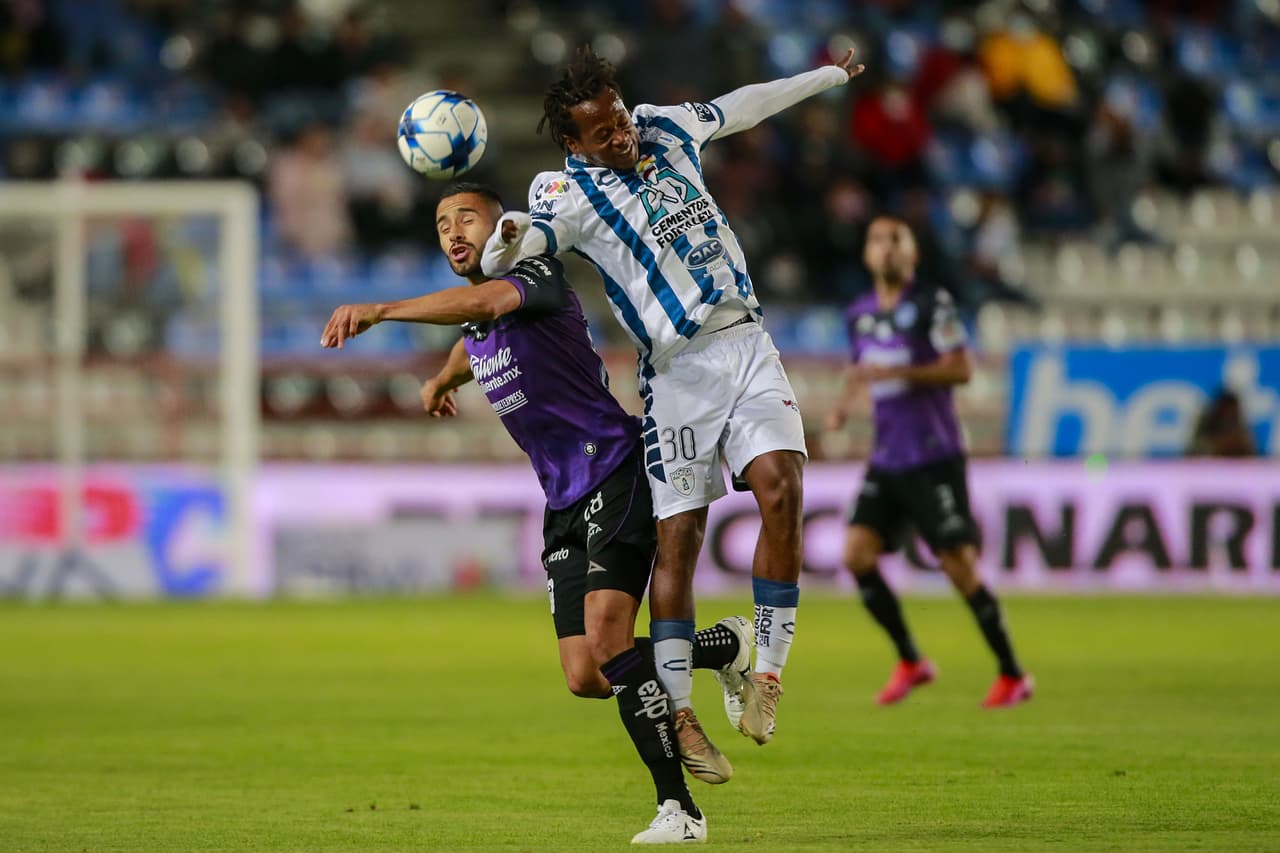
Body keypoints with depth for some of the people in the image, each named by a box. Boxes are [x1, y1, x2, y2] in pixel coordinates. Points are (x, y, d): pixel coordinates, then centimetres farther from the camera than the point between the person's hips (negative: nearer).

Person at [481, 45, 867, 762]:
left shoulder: (665, 129, 11)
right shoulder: (570, 191, -7)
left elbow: (743, 106, 31)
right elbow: (499, 260, -24)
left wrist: (826, 77, 44)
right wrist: (508, 240, -48)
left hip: (750, 346, 4)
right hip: (679, 371, -4)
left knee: (782, 489, -18)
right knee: (679, 535, -8)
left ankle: (768, 675, -10)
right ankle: (679, 714, 0)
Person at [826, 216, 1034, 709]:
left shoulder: (931, 304, -7)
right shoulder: (859, 314, 12)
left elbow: (961, 369, -14)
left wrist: (895, 373, -22)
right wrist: (843, 405, 9)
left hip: (934, 459, -6)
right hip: (886, 460, 6)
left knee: (960, 566, -8)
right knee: (857, 553, -8)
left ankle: (1012, 676, 6)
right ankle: (910, 663, 7)